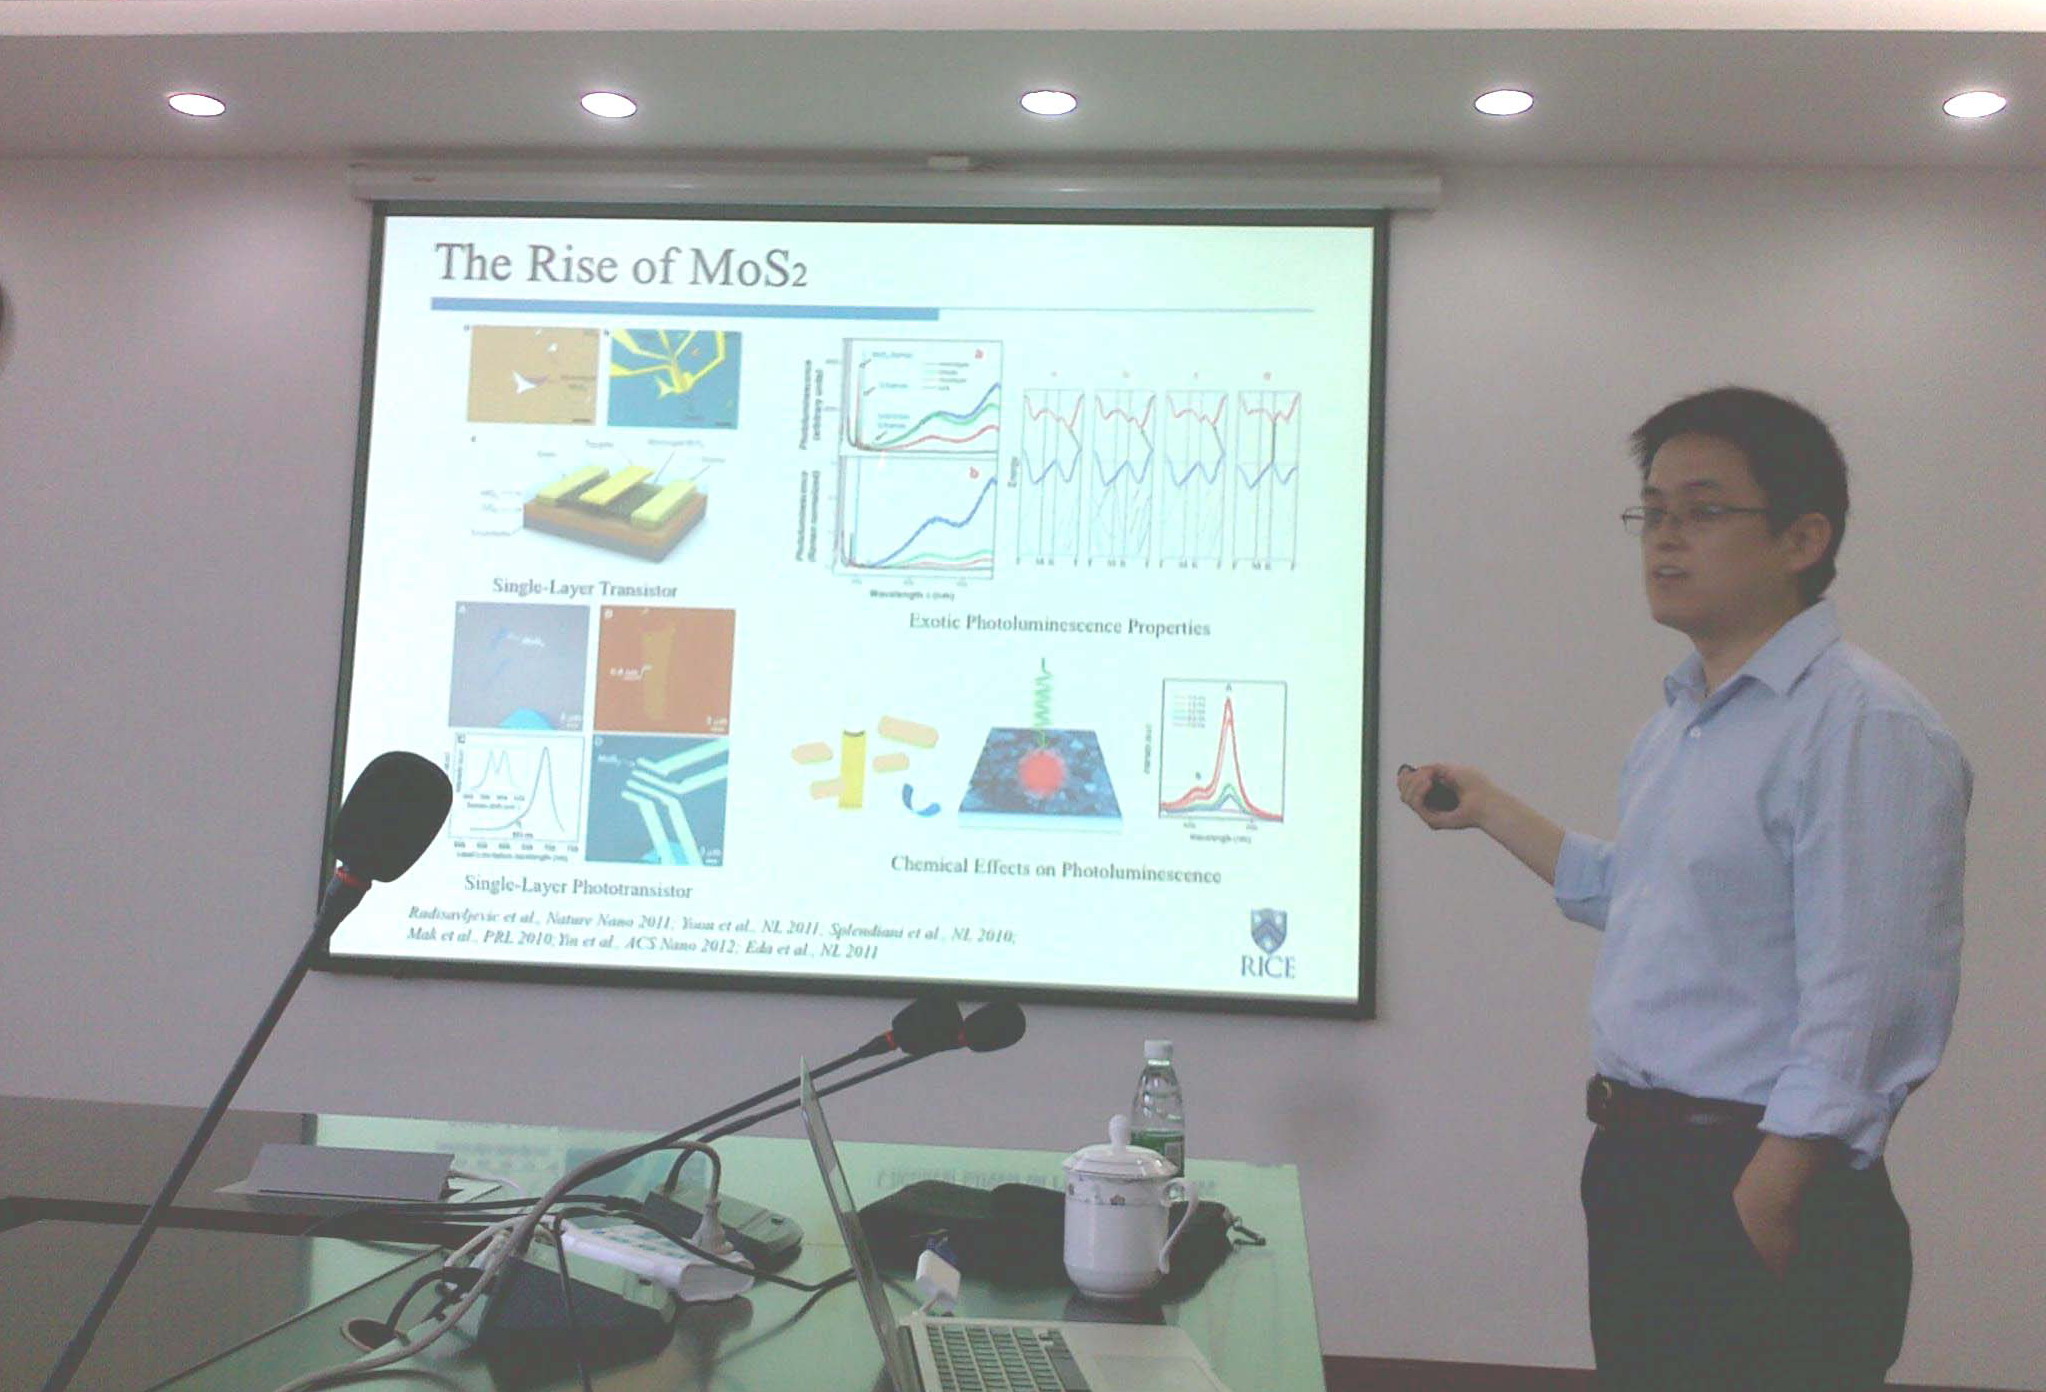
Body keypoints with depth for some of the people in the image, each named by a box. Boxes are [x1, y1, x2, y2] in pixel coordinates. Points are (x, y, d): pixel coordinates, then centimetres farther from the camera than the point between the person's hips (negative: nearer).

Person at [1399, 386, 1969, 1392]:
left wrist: (1768, 1204, -22)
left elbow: (1865, 1009, -22)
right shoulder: (1678, 722, 12)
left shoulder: (1866, 726, -17)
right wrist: (1489, 809, 26)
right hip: (1634, 1162, 9)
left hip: (1760, 1193, -8)